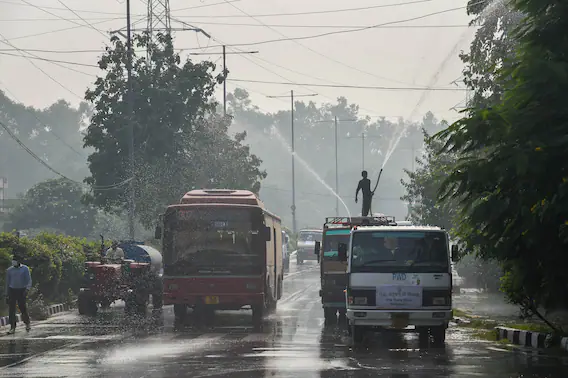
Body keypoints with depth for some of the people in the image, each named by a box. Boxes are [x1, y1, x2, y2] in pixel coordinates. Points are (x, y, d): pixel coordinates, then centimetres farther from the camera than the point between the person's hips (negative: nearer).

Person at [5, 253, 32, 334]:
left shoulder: (25, 269, 1)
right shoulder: (9, 270, 8)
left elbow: (29, 280, -1)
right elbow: (7, 282, 15)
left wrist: (27, 289, -19)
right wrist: (7, 295, 13)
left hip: (21, 291, -2)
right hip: (12, 290, 2)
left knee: (23, 308, -3)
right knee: (11, 309, -5)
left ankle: (27, 323, 22)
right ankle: (12, 327, -2)